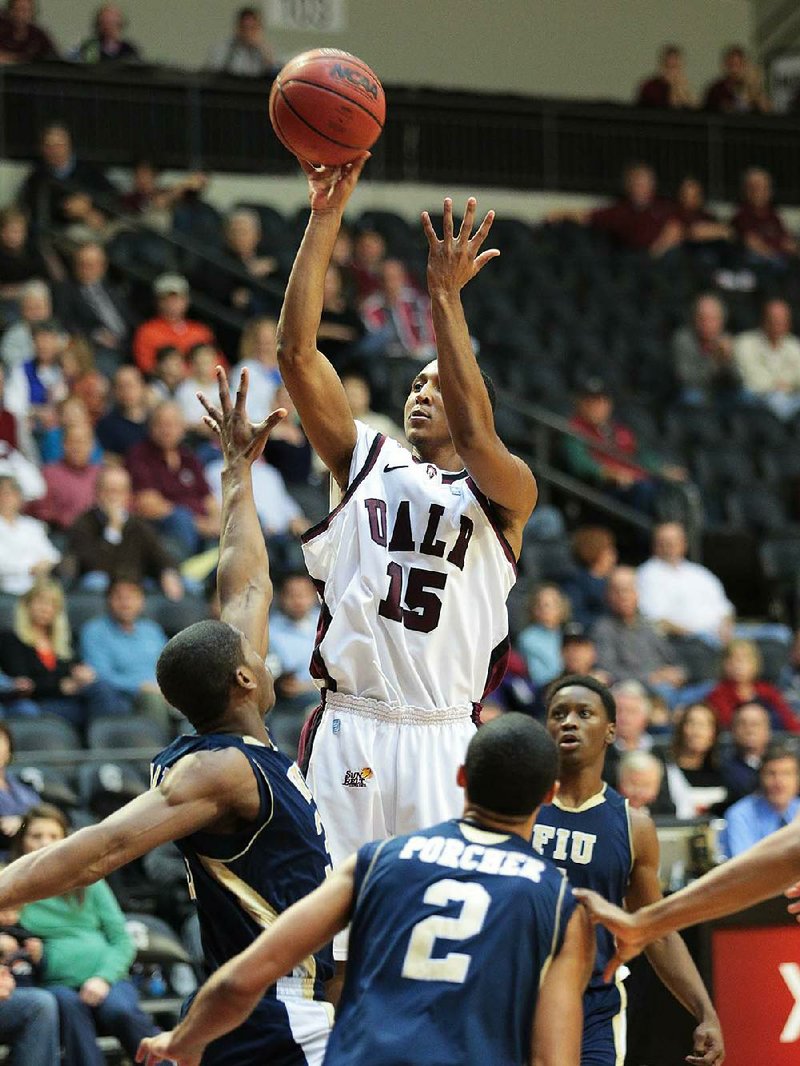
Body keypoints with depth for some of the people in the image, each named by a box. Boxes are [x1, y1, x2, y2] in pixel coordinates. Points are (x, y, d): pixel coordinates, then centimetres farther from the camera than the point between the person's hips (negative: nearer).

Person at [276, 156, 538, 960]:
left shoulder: (504, 492, 6)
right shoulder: (367, 461, 13)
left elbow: (475, 432, -18)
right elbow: (296, 352, 3)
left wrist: (445, 297, -22)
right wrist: (325, 218, -5)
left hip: (445, 736, -2)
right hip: (349, 728, 2)